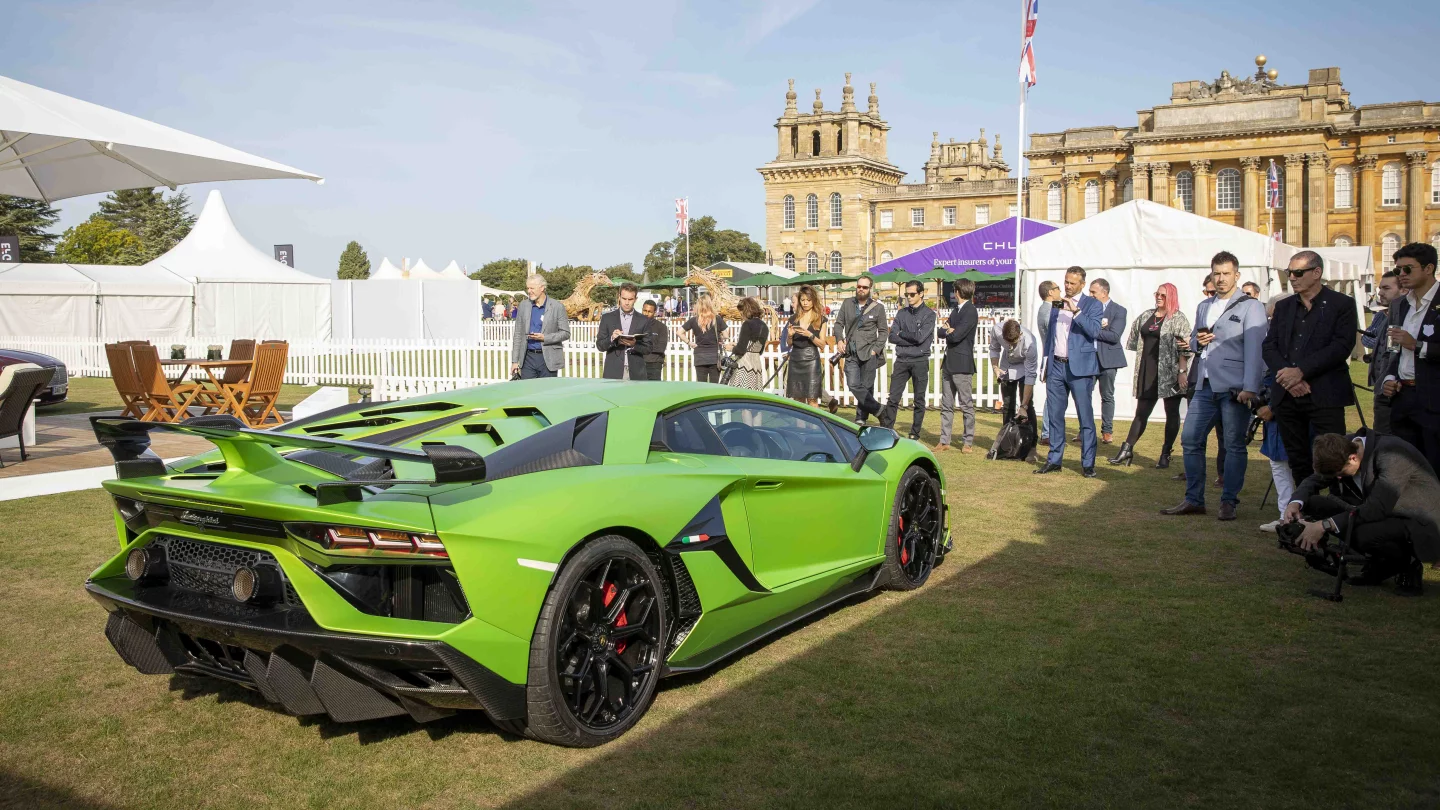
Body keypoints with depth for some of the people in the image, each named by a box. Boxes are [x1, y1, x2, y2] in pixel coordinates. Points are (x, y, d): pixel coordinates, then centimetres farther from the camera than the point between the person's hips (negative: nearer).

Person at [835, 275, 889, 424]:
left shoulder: (878, 308, 2)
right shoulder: (847, 303, 9)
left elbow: (884, 331, 5)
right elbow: (839, 323, 13)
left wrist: (875, 350, -6)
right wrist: (839, 340, -5)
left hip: (868, 354, -2)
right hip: (851, 353, 2)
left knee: (866, 386, 0)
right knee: (853, 385, -10)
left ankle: (861, 419, 11)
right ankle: (878, 410, 3)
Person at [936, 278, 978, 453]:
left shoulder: (971, 312, -12)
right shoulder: (956, 309, 17)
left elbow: (956, 335, -20)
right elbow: (942, 330, 11)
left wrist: (948, 330, -1)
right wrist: (949, 330, -9)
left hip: (962, 365, -9)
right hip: (949, 363, 9)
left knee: (966, 405, 1)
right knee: (946, 405, 9)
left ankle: (968, 442, 8)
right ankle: (944, 441, 14)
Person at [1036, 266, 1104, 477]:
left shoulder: (1092, 305, -1)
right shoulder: (1057, 304, 15)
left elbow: (1095, 331, -16)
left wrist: (1076, 311, -24)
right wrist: (1046, 362, 16)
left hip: (1079, 367, -5)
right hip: (1056, 366, 5)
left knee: (1085, 416, -3)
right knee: (1054, 415, 8)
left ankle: (1088, 463, 2)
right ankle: (1054, 460, 16)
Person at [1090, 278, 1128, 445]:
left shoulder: (1119, 311, -4)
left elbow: (1114, 336, -15)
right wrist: (1097, 325, -16)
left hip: (1107, 359, -3)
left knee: (1107, 396, 6)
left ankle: (1107, 432, 14)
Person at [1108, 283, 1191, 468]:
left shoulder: (1178, 319, -6)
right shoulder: (1146, 316, 12)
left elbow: (1184, 348, -12)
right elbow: (1136, 341, 19)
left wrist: (1182, 372, -19)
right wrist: (1140, 366, 16)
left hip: (1169, 373, -5)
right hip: (1148, 372, 5)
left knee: (1172, 412, 4)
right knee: (1141, 412, 6)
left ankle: (1166, 454, 11)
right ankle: (1127, 450, 5)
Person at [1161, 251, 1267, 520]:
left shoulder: (1250, 307, -3)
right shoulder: (1203, 307, 18)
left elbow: (1254, 350, -11)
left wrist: (1250, 388, -21)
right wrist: (1197, 341, 2)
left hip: (1234, 388, -6)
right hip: (1205, 386, 6)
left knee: (1234, 445, 0)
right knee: (1190, 440, 4)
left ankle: (1229, 501, 10)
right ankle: (1194, 499, 13)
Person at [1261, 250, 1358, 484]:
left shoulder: (1342, 304, 2)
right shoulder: (1283, 306, 17)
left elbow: (1341, 346, -10)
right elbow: (1268, 346, 8)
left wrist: (1300, 371, -16)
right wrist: (1287, 376, -9)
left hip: (1324, 394, -5)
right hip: (1286, 395, 5)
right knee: (1298, 462, 8)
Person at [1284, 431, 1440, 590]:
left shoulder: (1392, 455, -29)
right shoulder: (1345, 448, -7)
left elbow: (1377, 509, -34)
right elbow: (1314, 480, 4)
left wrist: (1325, 526, -37)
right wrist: (1296, 503, -18)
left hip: (1420, 525, -8)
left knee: (1363, 534, -36)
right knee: (1314, 504, -8)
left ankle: (1408, 563, -2)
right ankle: (1380, 564, 3)